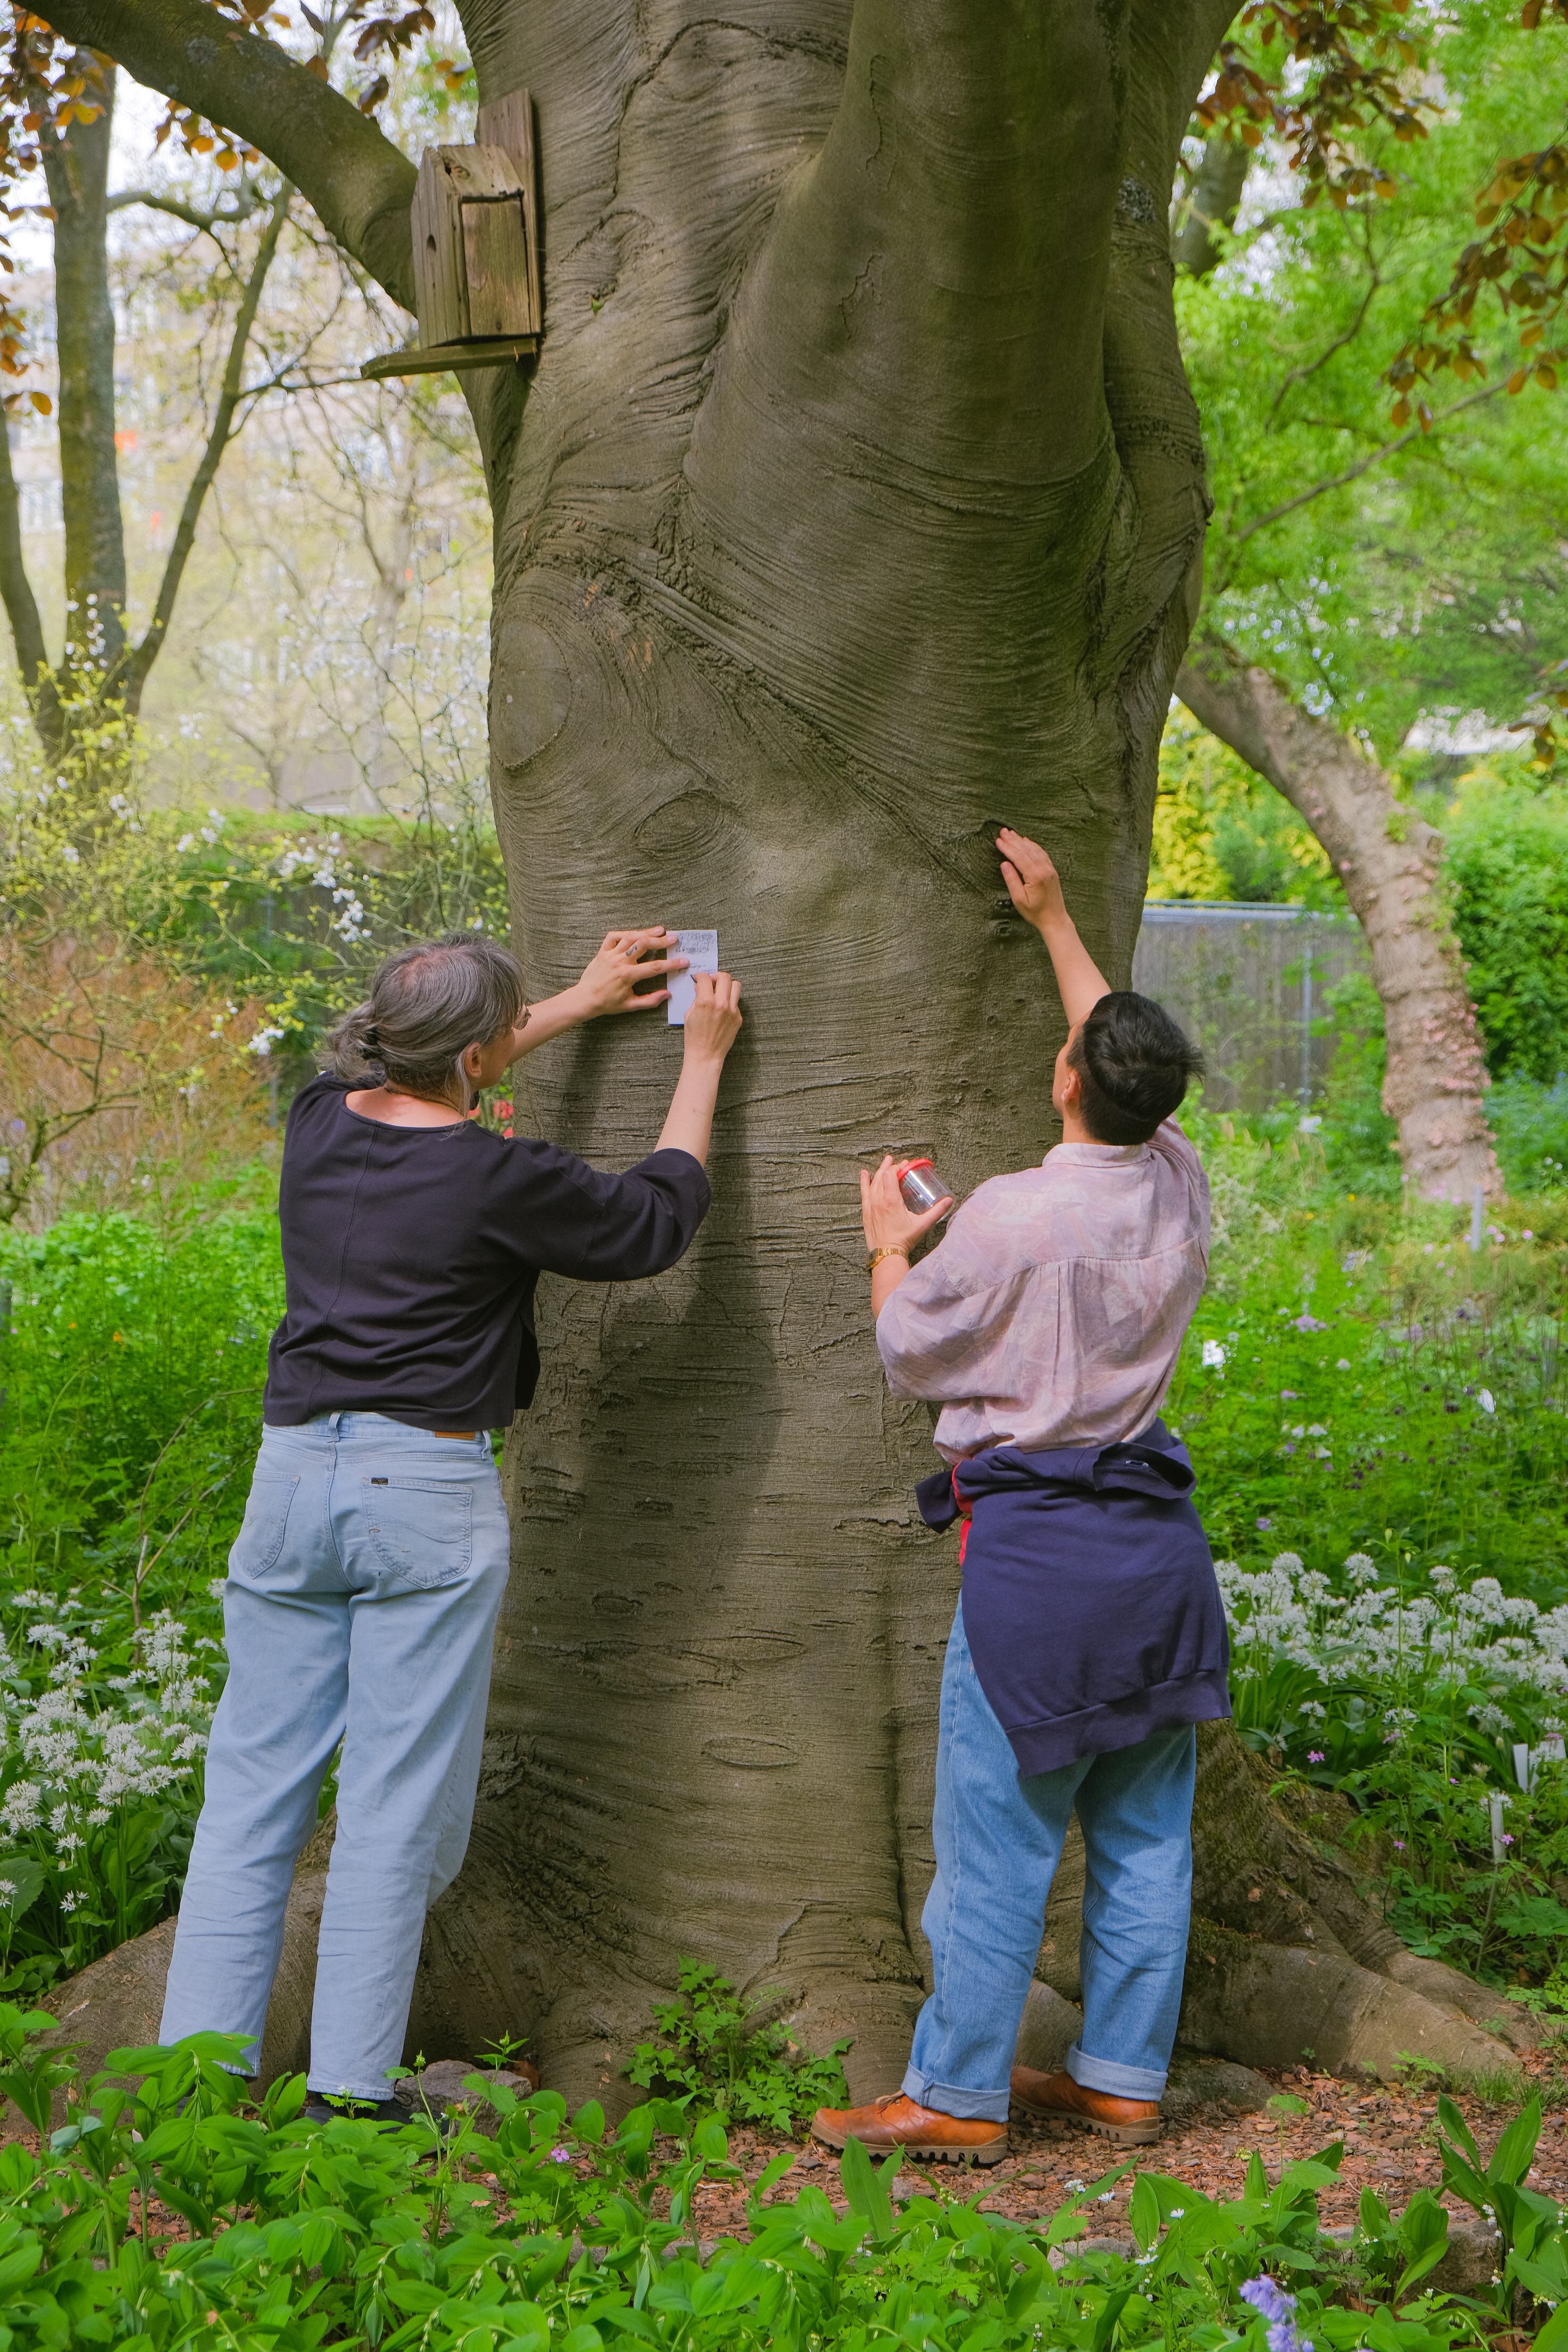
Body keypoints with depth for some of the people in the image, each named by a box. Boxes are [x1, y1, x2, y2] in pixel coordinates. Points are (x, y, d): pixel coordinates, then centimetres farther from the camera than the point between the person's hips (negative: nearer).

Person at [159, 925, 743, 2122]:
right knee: (399, 1805, 3)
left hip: (292, 1472, 6)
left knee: (252, 1789, 9)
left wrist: (584, 1002, 33)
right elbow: (659, 1219, 4)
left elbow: (415, 1088, 28)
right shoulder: (500, 1180, -12)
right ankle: (348, 2092, 6)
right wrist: (702, 1061, 16)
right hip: (430, 1495, -6)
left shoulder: (321, 1122, 5)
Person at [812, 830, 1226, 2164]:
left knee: (999, 1838, 1)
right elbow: (1137, 1077, 23)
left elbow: (911, 1358, -3)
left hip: (1036, 1544, -7)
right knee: (1144, 1834, 12)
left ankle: (958, 2095, 8)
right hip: (1157, 1538, 7)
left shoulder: (1013, 1216, -16)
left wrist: (889, 1249, 16)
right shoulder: (1179, 1190, 2)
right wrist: (1056, 922, 28)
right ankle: (1122, 2079, 21)